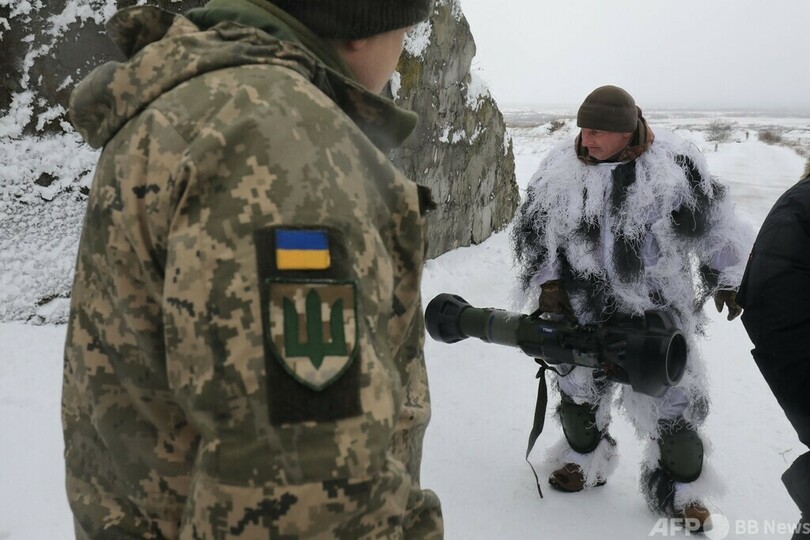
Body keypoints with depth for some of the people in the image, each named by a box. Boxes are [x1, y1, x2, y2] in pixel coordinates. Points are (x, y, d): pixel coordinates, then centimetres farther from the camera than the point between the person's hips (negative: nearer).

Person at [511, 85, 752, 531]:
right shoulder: (562, 169, -5)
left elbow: (715, 226, 0)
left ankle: (681, 490, 29)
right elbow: (533, 232, 5)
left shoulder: (675, 165, -12)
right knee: (578, 390, 18)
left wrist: (727, 279, 8)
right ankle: (584, 459, 45)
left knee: (672, 400, 6)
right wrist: (546, 281, -4)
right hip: (583, 312, 3)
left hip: (658, 313, -2)